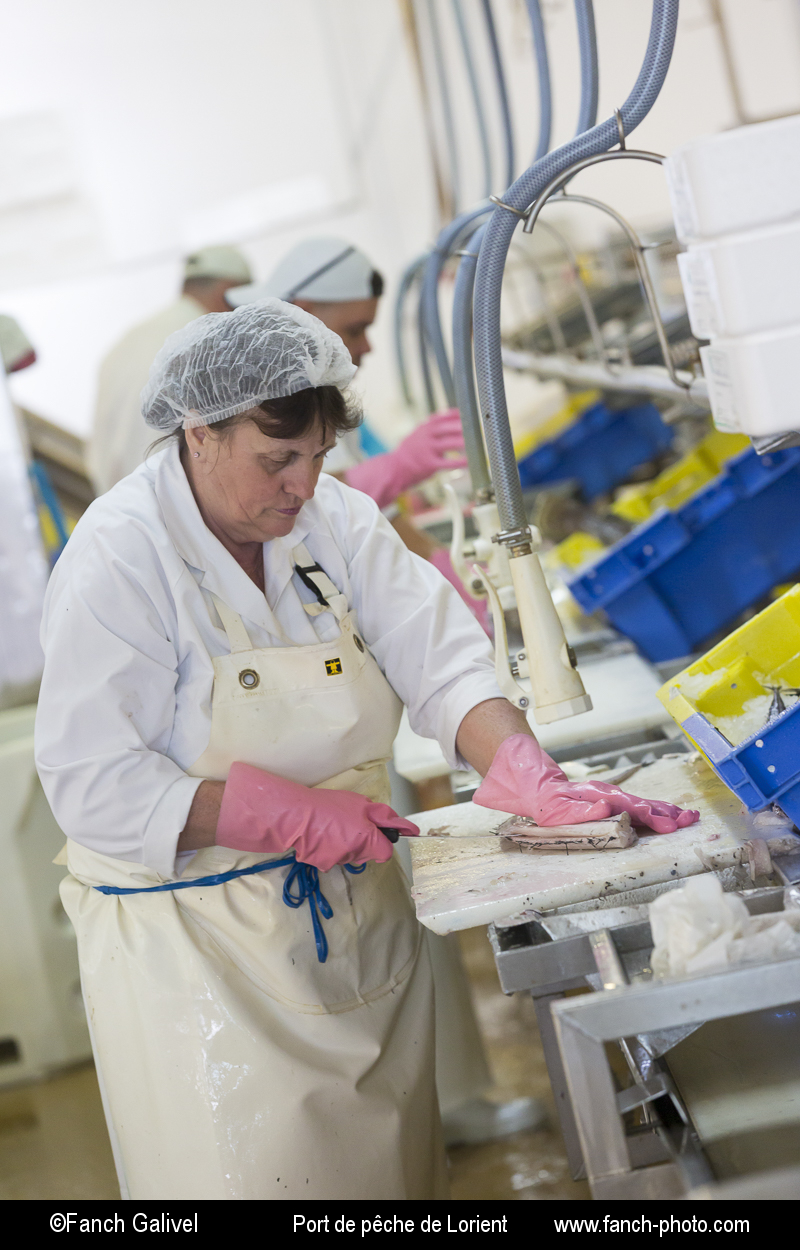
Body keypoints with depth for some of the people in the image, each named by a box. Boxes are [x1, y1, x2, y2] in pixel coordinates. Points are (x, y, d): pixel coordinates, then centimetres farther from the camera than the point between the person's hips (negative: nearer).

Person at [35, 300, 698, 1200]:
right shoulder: (118, 559, -17)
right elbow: (93, 784, -20)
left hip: (353, 910, 6)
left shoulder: (334, 519, 0)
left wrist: (531, 780, -25)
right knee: (258, 1163, 2)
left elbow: (440, 662, -7)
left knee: (388, 1154, 16)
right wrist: (297, 818, -24)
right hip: (198, 941, -5)